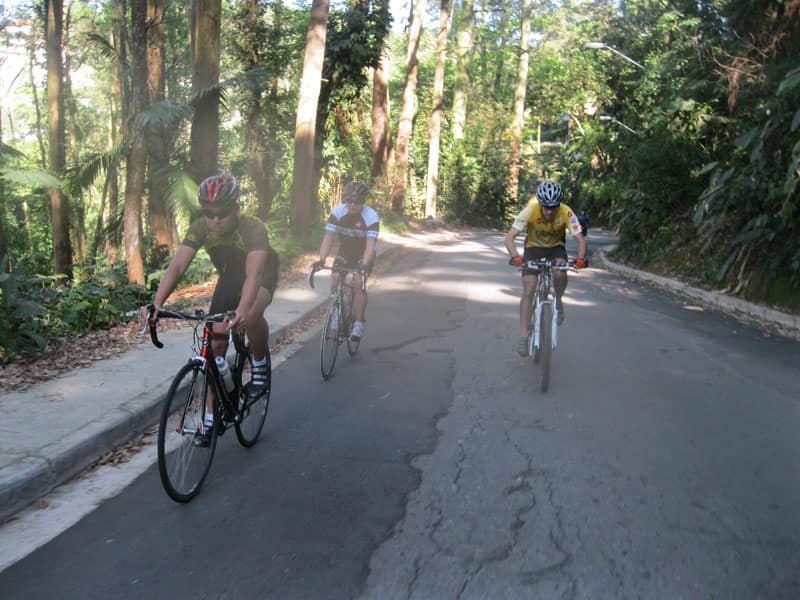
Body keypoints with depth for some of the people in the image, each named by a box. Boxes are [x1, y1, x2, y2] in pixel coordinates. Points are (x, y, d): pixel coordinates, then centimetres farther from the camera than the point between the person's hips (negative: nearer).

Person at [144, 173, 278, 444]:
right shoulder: (200, 228, -24)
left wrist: (242, 310, -68)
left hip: (263, 275, -4)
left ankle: (260, 365, -7)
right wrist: (157, 303, -50)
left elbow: (253, 273, -50)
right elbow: (177, 266, -33)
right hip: (229, 278, 4)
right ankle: (211, 418, 9)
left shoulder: (253, 229, -36)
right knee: (215, 344, -4)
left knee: (252, 316, -38)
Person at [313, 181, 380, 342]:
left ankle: (358, 323, -12)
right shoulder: (337, 212, -20)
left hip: (364, 254, -3)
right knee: (334, 280, -15)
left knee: (359, 283, -22)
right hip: (345, 251, 3)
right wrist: (321, 260, -37)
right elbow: (328, 238, -23)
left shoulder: (371, 216, -27)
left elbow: (370, 244, -35)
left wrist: (364, 265, -50)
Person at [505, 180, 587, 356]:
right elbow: (510, 236, -33)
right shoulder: (530, 211, -29)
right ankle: (523, 337, -7)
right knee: (528, 291, -12)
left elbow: (580, 238, -27)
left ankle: (558, 302, -1)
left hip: (556, 247, 0)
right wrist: (515, 256, -51)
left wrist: (580, 258, -47)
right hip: (533, 247, 0)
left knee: (560, 274, -33)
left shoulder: (566, 213, -27)